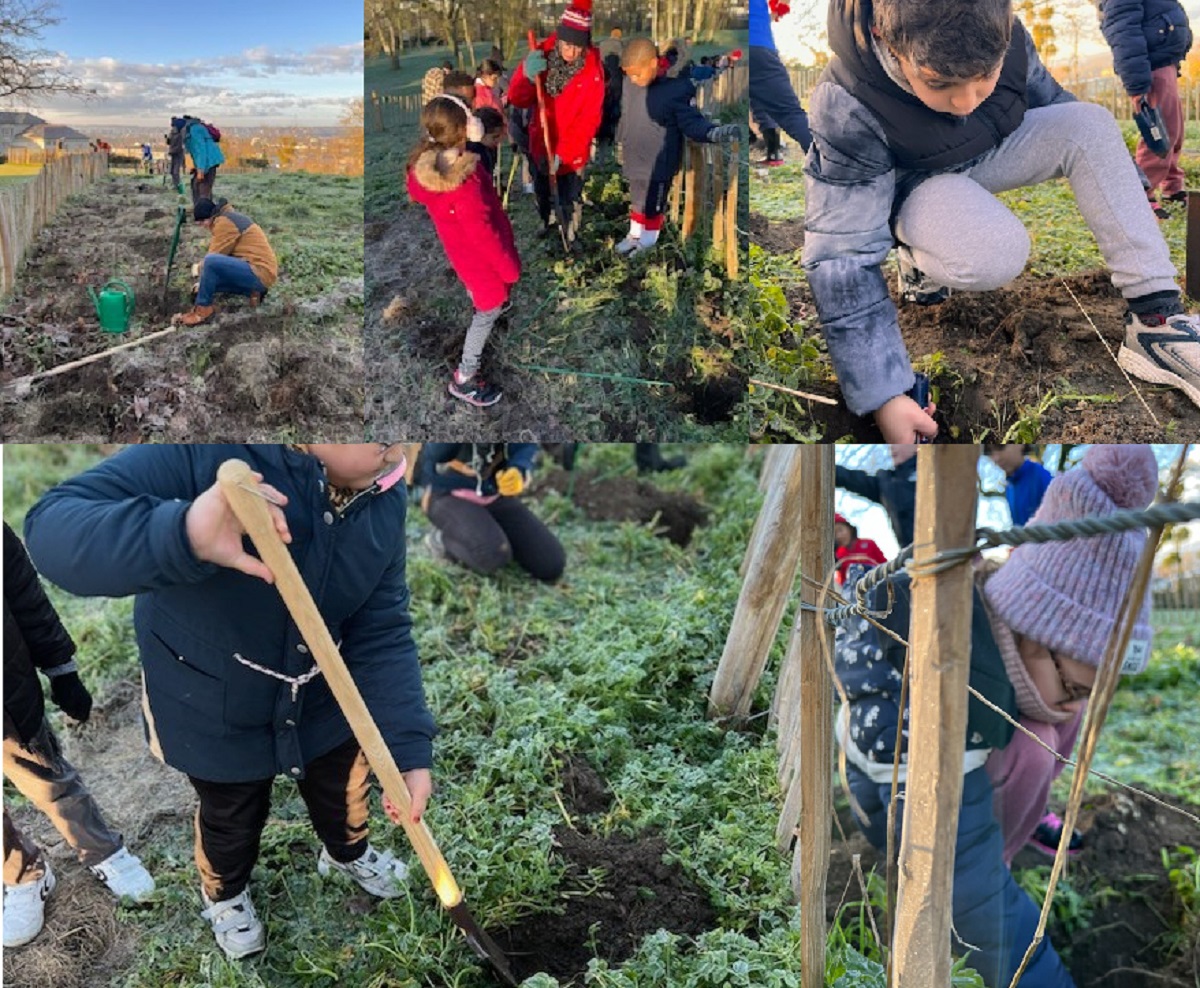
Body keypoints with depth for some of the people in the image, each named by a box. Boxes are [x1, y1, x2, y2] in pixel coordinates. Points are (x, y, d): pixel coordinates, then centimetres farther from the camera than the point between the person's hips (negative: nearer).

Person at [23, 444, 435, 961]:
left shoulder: (383, 496, -21)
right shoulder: (206, 451, -38)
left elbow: (382, 633, -17)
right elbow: (51, 527, -44)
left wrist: (408, 748, -26)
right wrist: (181, 537, -64)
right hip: (212, 708, -3)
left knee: (342, 786, 28)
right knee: (233, 816, 25)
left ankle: (347, 852, 65)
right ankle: (223, 894, 60)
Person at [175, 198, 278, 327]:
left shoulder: (224, 222, -13)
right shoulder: (230, 217, 19)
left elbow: (213, 256, -12)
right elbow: (219, 253, 22)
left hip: (260, 273, -11)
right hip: (261, 271, 11)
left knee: (211, 262, -27)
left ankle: (203, 310, -15)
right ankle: (253, 291, 11)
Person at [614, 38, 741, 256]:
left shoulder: (675, 89, -23)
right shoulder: (630, 83, -6)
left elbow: (691, 122, -23)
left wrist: (714, 132, -39)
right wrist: (620, 140, 21)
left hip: (657, 165, -6)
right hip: (633, 161, 6)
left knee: (652, 207, 11)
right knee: (636, 202, 25)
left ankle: (648, 246, 29)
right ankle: (635, 236, 46)